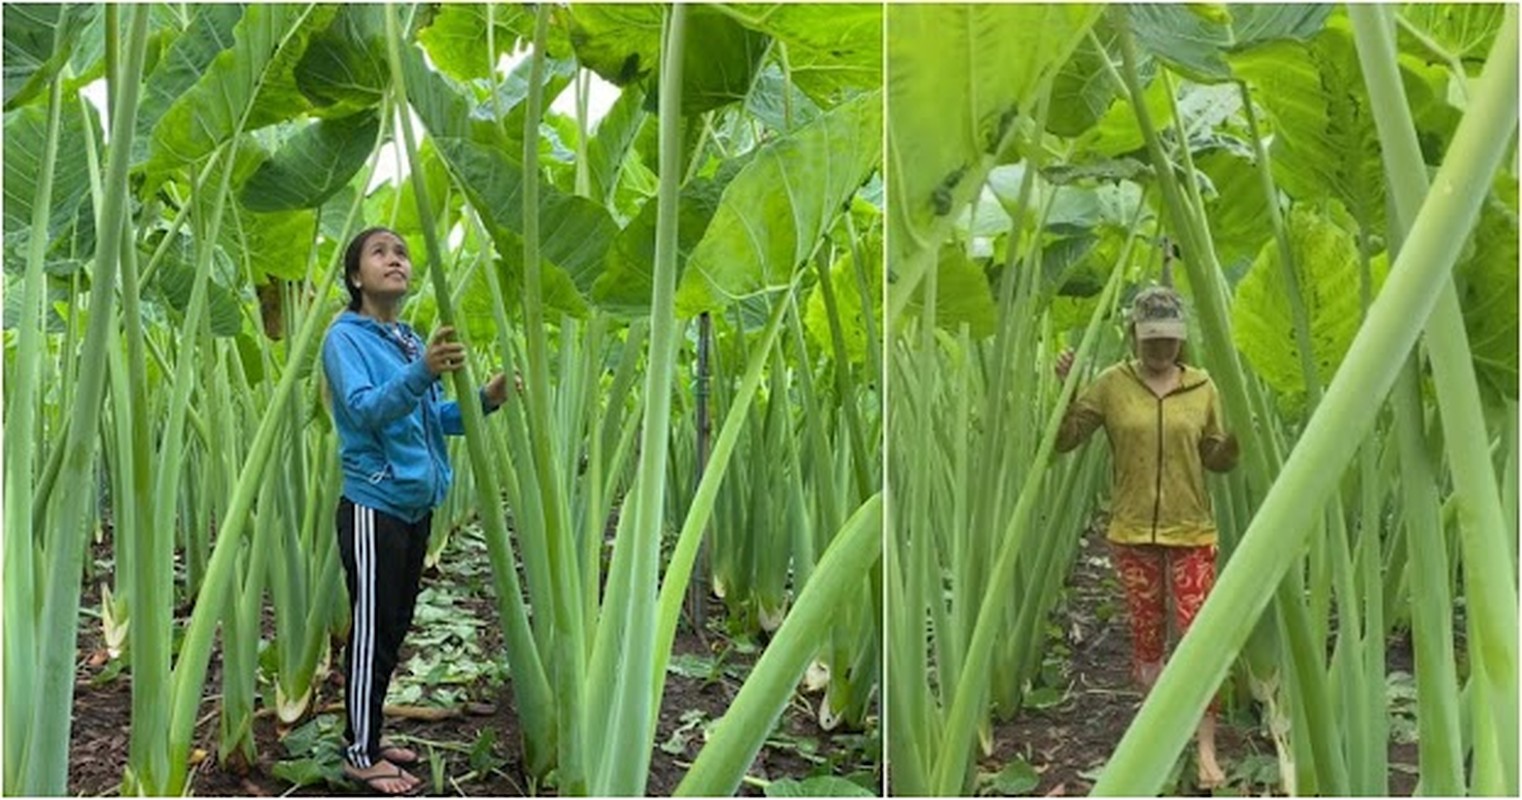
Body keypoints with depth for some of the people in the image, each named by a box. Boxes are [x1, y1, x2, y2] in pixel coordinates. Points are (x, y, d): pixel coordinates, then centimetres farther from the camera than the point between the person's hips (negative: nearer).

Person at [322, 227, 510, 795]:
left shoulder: (412, 340, 10)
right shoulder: (346, 337, -10)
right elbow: (366, 408, -26)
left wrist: (483, 401, -5)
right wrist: (421, 372, -42)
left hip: (415, 504, 8)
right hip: (373, 505, -7)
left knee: (394, 628, 15)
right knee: (371, 632, 0)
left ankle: (368, 738, 29)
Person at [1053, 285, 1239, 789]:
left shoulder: (1202, 387, 0)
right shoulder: (1112, 384, -3)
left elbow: (1216, 459, 7)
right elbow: (1063, 439, -4)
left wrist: (1239, 433, -12)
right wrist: (1063, 387, -16)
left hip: (1190, 531, 0)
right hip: (1132, 532, 0)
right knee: (1145, 636, 11)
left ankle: (1206, 749, 7)